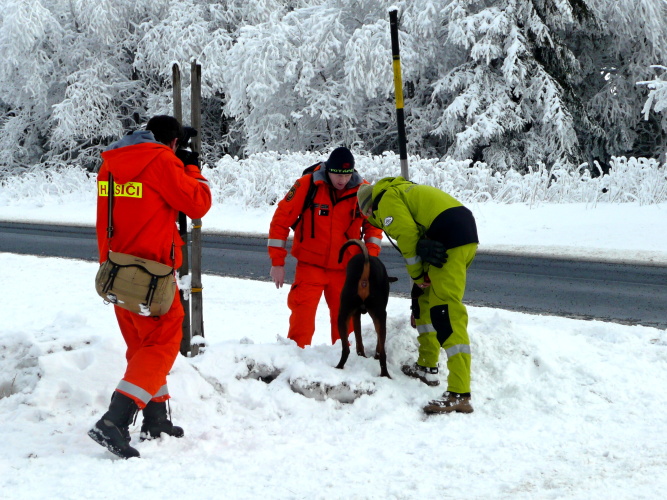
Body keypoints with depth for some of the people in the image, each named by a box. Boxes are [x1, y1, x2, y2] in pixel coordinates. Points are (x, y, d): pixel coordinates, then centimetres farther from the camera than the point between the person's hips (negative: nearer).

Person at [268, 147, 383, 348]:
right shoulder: (307, 185, -12)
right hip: (310, 265, -2)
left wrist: (371, 254, -5)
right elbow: (281, 219, -6)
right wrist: (277, 261, -7)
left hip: (345, 268, 3)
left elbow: (374, 224, 10)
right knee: (302, 316, -9)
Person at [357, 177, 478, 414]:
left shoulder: (386, 199, 2)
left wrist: (418, 276, 1)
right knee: (425, 298, 26)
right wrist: (422, 275, 15)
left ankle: (459, 395, -23)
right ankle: (427, 367, 34)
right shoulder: (402, 190, 31)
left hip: (450, 240, -10)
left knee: (447, 311, -15)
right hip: (467, 234, 10)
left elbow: (407, 235, -10)